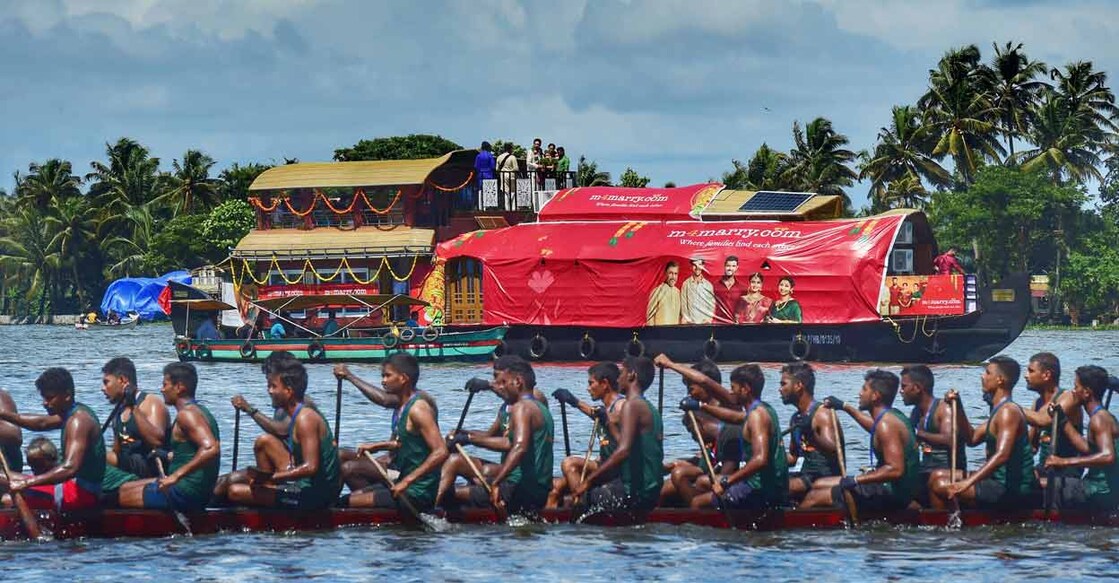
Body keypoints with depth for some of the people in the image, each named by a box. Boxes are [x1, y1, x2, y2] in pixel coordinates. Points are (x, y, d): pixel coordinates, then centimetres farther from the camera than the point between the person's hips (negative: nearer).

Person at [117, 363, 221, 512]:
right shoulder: (200, 410, 14)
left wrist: (176, 475, -31)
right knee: (125, 488, 20)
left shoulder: (186, 414, -18)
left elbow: (211, 448, -33)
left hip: (185, 492, -10)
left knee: (119, 495, -3)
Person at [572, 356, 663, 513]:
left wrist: (588, 481, -23)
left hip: (633, 493, -9)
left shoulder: (632, 405, -13)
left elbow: (623, 451, -25)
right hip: (651, 494, 9)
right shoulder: (651, 409, 16)